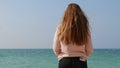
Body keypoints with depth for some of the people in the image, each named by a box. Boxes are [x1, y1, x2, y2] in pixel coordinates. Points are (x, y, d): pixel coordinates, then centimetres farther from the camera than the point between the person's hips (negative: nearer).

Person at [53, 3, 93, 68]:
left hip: (64, 62, 0)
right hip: (80, 63, 1)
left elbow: (56, 49, 2)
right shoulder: (85, 29, -2)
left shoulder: (60, 28, -3)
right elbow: (89, 50, 2)